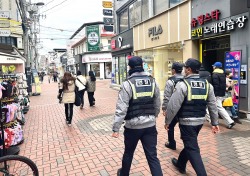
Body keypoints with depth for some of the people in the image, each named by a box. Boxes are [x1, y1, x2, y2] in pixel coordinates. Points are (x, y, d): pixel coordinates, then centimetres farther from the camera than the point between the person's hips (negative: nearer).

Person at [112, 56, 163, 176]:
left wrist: (116, 128, -11)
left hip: (133, 126, -2)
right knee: (152, 156, 9)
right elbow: (157, 104, 8)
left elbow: (121, 109, -17)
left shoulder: (127, 84, -13)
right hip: (150, 125, 3)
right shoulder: (152, 81, 1)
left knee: (128, 152, 21)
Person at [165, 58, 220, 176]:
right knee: (190, 143, 23)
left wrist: (167, 121, -6)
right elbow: (213, 105, 5)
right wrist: (215, 123, 12)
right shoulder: (207, 84, 2)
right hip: (200, 121, 7)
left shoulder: (182, 84, -17)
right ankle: (180, 164, 43)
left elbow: (173, 106, -18)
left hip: (187, 121, -7)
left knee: (192, 149, 3)